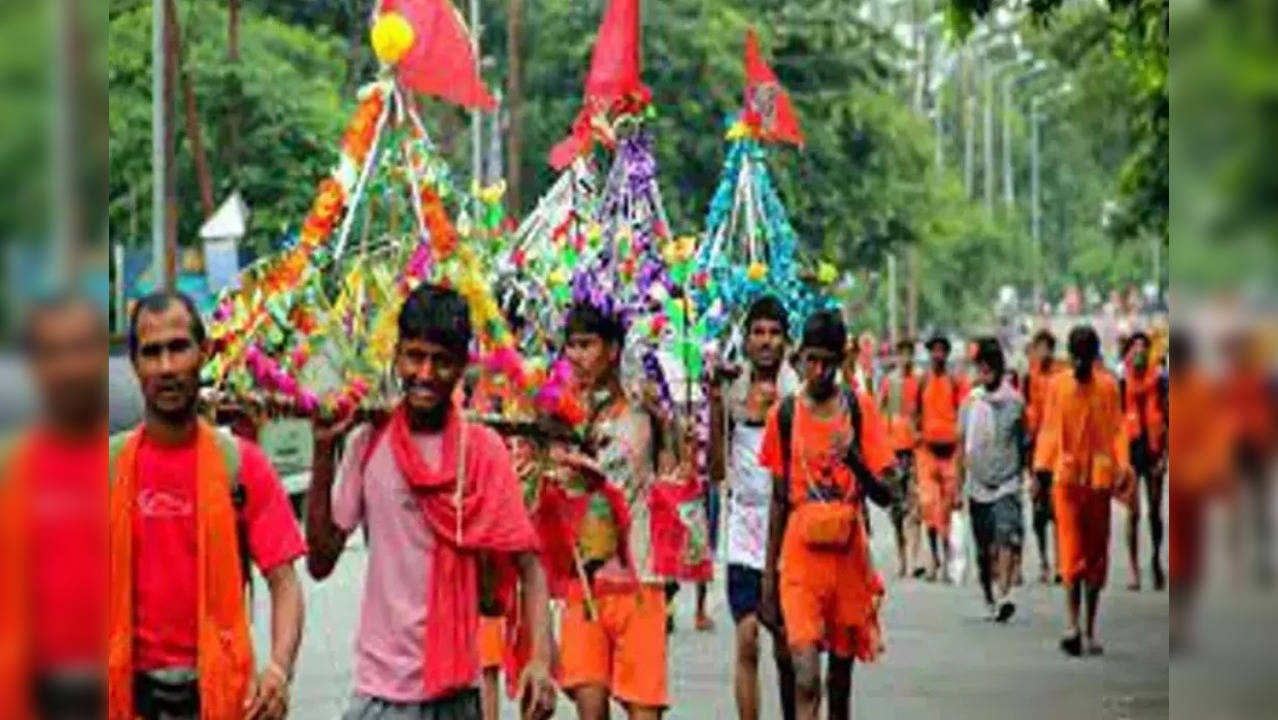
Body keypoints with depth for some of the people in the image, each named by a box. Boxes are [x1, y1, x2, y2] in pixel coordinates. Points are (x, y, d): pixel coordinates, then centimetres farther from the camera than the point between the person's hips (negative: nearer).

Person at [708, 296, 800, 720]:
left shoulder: (797, 393, -3)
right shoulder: (732, 392, 5)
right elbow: (718, 469, 4)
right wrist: (715, 406, -4)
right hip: (744, 525, 2)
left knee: (786, 646, 6)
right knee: (747, 642, -5)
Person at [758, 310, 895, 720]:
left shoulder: (860, 409, 0)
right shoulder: (785, 414, 2)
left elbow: (885, 495, -3)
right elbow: (778, 500, 9)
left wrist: (855, 461, -23)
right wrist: (769, 576, 9)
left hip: (848, 555, 1)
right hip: (800, 556, -1)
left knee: (841, 672, 12)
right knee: (805, 676, -15)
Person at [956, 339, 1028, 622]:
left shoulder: (1015, 402, 0)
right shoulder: (970, 402, 5)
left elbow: (1025, 443, 7)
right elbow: (962, 446, 10)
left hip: (1007, 484, -3)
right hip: (978, 484, 3)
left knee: (1007, 539, -18)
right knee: (984, 548, 9)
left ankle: (1004, 596, -26)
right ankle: (988, 596, 24)